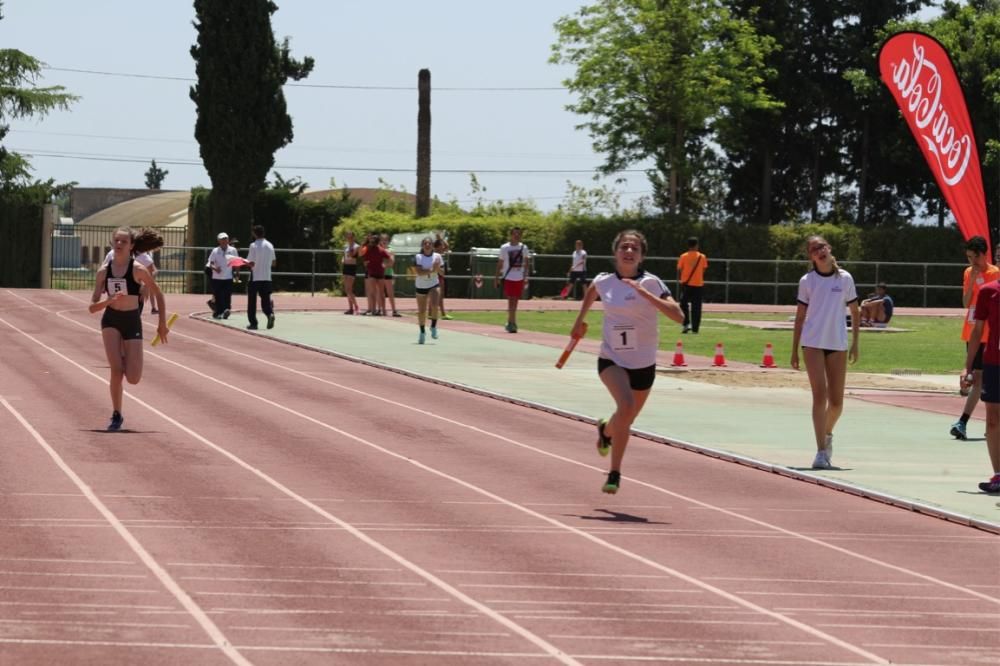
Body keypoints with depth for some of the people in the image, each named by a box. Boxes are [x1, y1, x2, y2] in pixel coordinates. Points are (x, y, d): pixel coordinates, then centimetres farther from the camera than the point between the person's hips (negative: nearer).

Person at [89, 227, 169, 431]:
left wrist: (162, 323, 4)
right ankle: (116, 415, 3)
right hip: (111, 321, 1)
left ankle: (125, 360, 31)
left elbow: (158, 294, 4)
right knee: (116, 370, -15)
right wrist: (110, 300, -22)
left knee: (133, 378, -7)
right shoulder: (104, 271, -3)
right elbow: (93, 307, -2)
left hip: (132, 322, -1)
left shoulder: (138, 269, -10)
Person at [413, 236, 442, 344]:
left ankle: (433, 327, -4)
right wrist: (431, 270, -30)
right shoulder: (418, 257, -8)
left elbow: (440, 273, 4)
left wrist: (437, 268, -16)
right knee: (421, 311, 7)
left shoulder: (437, 256, -2)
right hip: (420, 286, 0)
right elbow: (419, 272, -20)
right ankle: (422, 332, 29)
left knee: (434, 305, -24)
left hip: (434, 285, 0)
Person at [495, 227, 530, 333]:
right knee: (511, 301, -9)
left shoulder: (524, 248, 7)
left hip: (519, 278, 3)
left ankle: (511, 323, 19)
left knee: (515, 301, 8)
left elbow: (527, 263, 12)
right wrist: (497, 277, 1)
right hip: (508, 277, -3)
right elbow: (500, 263, 5)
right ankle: (512, 323, -10)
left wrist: (526, 277, 5)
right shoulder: (505, 248, 1)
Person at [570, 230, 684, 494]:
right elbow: (591, 290, 22)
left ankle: (606, 429, 56)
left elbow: (678, 315, -25)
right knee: (626, 405, -29)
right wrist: (579, 321, 29)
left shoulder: (651, 283, -12)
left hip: (644, 364, 1)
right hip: (612, 360, -1)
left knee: (626, 421, 17)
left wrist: (645, 294, -31)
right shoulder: (603, 282, -4)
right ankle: (615, 474, -22)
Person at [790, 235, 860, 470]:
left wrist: (855, 342, 5)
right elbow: (800, 316, 7)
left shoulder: (845, 278, 3)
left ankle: (827, 434, 35)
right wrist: (794, 350, 5)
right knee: (819, 395, -12)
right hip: (813, 343, -1)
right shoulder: (807, 281, 3)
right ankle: (821, 452, -12)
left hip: (838, 344, 1)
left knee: (836, 401, 4)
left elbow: (855, 311, 11)